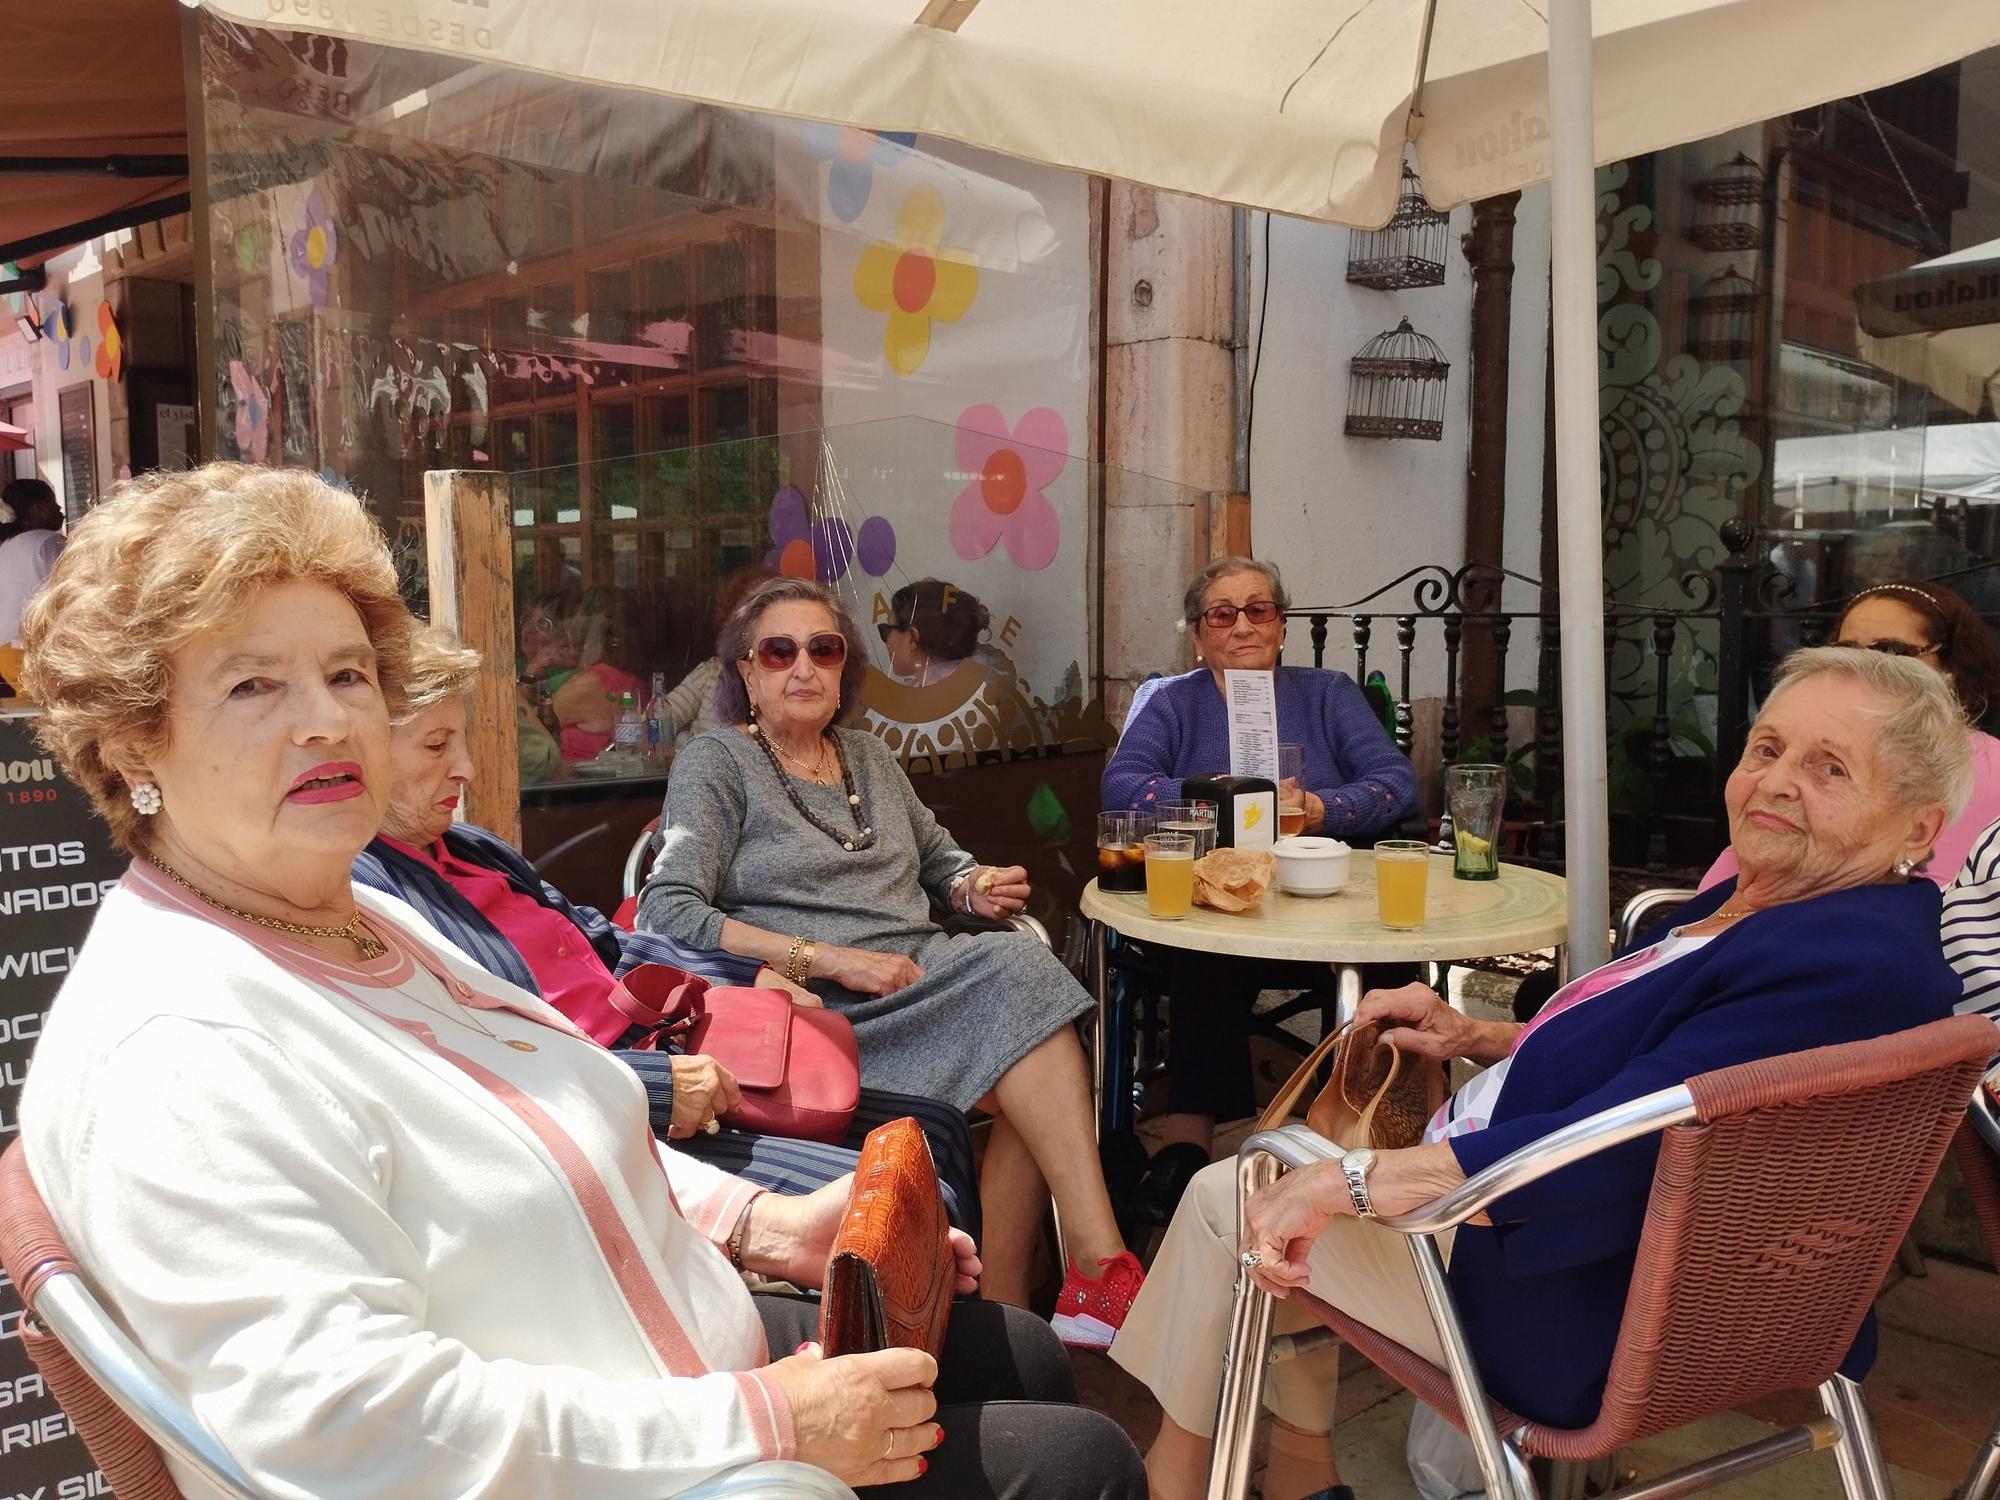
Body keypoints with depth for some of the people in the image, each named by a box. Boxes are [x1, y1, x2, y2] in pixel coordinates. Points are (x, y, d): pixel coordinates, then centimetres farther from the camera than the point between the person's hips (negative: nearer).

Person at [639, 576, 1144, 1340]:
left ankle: (1004, 1312, -22)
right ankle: (1103, 1271, -25)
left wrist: (975, 887, 5)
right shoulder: (715, 762, 2)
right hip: (822, 1016, -6)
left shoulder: (868, 755, 21)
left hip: (921, 977, 6)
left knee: (1020, 962, -27)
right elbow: (666, 914, -11)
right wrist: (832, 961, -17)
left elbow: (937, 857, 32)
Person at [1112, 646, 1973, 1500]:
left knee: (1225, 1198, 0)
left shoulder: (1853, 967, -29)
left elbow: (1611, 1153, -35)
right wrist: (1476, 1038, 4)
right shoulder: (1760, 902, 3)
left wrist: (1344, 1183, -32)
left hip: (1584, 1321, -10)